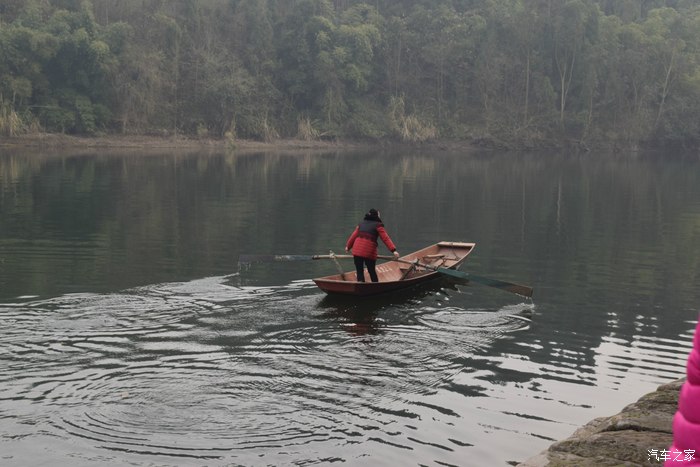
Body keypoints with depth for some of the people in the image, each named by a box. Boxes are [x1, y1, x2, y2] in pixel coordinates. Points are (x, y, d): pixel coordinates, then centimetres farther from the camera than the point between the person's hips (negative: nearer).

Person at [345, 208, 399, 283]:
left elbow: (354, 235, 21)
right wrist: (393, 250, -11)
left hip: (357, 250, 3)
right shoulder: (378, 225, 2)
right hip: (369, 251, -3)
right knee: (372, 271, 12)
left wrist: (348, 246, 34)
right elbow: (385, 238, -6)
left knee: (359, 271, 7)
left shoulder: (361, 223, 17)